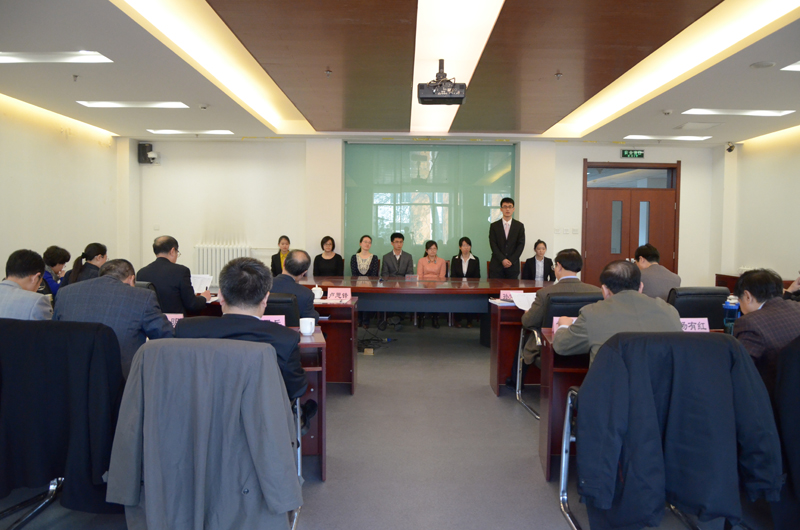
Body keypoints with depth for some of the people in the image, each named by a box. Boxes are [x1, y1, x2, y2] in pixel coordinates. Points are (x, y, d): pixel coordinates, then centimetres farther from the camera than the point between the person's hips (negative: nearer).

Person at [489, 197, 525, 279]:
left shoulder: (519, 226, 8)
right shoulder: (494, 226, 6)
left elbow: (521, 245, 2)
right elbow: (493, 245, -1)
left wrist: (511, 260, -9)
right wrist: (502, 260, -12)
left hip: (513, 265, 1)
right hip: (497, 265, 0)